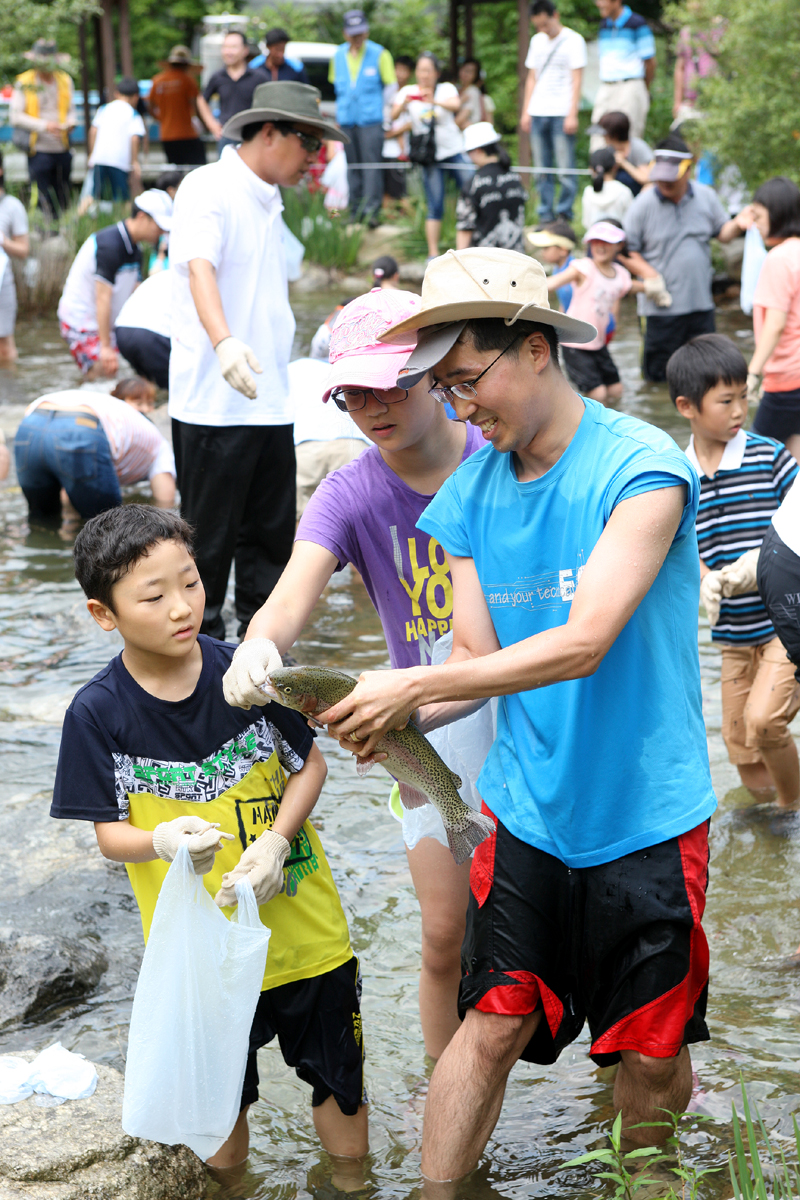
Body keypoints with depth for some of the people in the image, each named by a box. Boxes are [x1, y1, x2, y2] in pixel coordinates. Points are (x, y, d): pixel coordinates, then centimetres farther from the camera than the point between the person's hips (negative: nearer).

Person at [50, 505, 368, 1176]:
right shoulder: (99, 713, -15)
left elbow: (310, 763, -2)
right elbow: (110, 834, -11)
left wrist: (275, 843, -19)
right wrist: (165, 841, -33)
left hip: (303, 926, 1)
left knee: (338, 1076, 17)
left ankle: (351, 1183, 41)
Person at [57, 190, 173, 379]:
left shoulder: (134, 250, 8)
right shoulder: (110, 245, -22)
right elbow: (103, 298, -25)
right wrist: (106, 347, -27)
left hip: (102, 322, 9)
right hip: (80, 320, -9)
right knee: (102, 375, -18)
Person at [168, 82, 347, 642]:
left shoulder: (269, 202, 16)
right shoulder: (209, 187, -11)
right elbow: (199, 268, -28)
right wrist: (224, 342, -44)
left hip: (270, 401, 8)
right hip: (213, 402, -8)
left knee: (270, 539, 11)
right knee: (209, 538, -1)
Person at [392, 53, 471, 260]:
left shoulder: (446, 89, 1)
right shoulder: (408, 91, 3)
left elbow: (455, 104, -21)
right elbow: (393, 115, -11)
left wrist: (435, 101, -41)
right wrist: (403, 104, -33)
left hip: (454, 151, 1)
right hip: (430, 157, -1)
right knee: (435, 207, -5)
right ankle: (433, 253, -1)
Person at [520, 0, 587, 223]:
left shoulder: (573, 40, -2)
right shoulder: (537, 41, 16)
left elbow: (577, 79, -6)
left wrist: (572, 114, -12)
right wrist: (525, 112, 13)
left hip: (561, 113, -5)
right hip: (538, 113, 5)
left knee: (565, 167, -7)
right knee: (542, 169, 4)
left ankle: (564, 215, -1)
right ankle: (545, 216, 8)